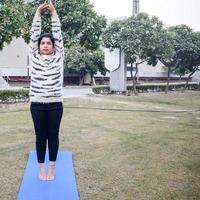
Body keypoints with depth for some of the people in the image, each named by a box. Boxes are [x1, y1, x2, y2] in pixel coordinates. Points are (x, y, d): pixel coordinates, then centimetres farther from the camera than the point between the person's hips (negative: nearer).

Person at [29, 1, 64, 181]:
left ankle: (52, 168, 22)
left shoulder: (58, 57, 5)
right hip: (37, 104, 1)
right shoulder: (34, 57, 6)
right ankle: (41, 168, 23)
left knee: (53, 136, 8)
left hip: (55, 104, 0)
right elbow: (34, 34, 4)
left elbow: (58, 35, 2)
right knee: (40, 137, 9)